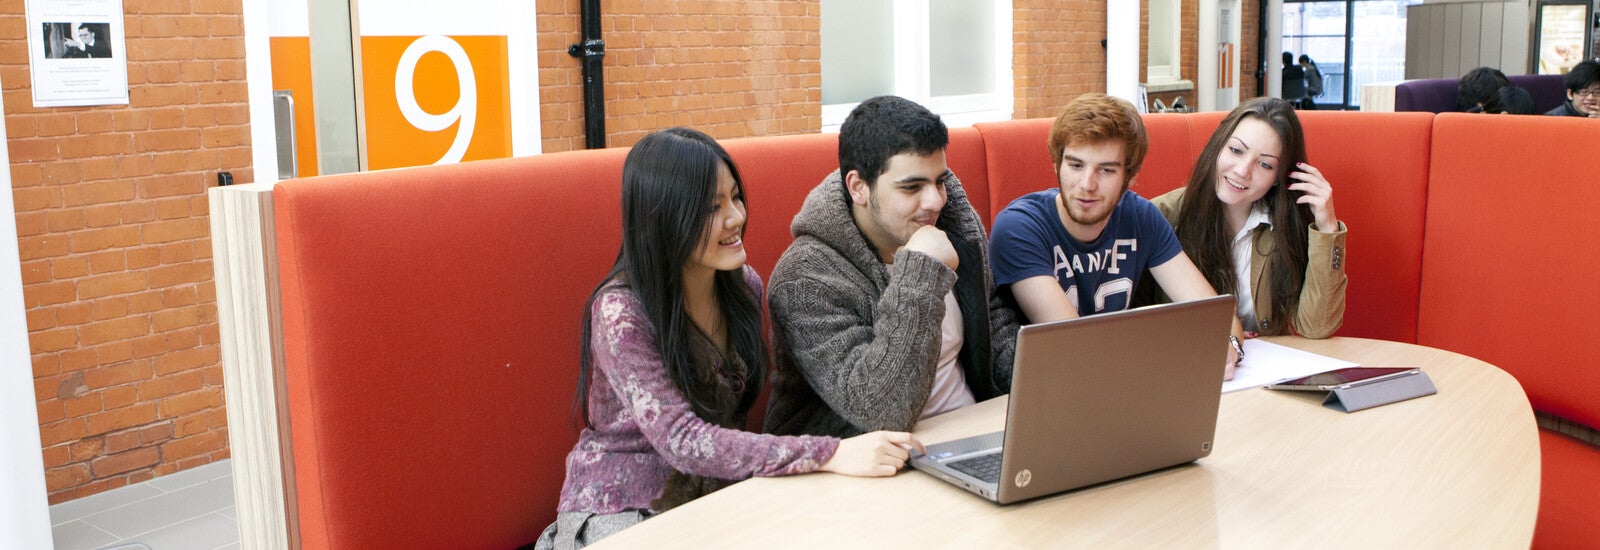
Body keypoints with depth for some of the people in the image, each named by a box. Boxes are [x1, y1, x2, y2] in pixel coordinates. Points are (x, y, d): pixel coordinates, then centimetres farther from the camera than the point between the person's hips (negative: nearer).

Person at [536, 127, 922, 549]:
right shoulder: (620, 312, -19)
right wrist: (831, 455, -34)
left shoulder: (744, 286, -1)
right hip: (621, 510, -5)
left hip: (713, 495, 5)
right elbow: (681, 440, -27)